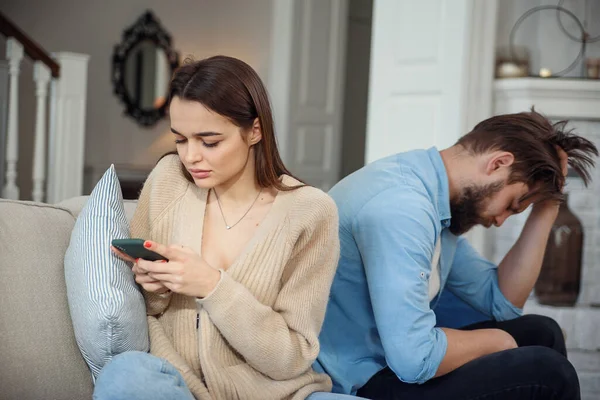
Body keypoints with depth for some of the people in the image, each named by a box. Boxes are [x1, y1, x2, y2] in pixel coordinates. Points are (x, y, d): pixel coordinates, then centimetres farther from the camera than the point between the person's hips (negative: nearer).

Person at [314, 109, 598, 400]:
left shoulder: (438, 198, 7)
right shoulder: (401, 204, -25)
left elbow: (502, 303, 13)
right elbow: (415, 360, -30)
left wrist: (546, 208, 5)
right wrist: (497, 340, -11)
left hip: (386, 364, 10)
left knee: (540, 332, 11)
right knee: (547, 372, -13)